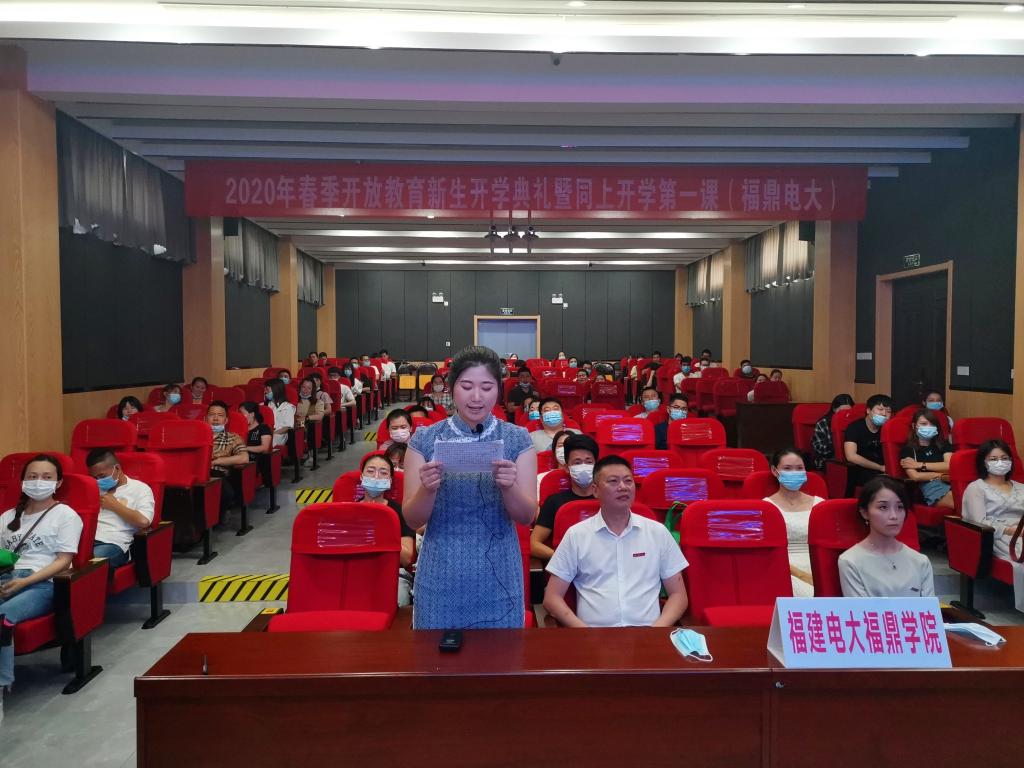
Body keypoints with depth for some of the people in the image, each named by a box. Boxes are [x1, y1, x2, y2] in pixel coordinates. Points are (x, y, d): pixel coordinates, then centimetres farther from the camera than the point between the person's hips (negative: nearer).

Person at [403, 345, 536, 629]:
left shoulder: (518, 439, -2)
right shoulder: (424, 439, -3)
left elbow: (527, 516, -5)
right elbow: (412, 520, -3)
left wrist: (509, 487, -25)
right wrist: (427, 488, -23)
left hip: (498, 575, 0)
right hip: (441, 575, 0)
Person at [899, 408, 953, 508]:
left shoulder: (942, 444, 27)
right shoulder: (908, 449, 14)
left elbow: (951, 466, 6)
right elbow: (915, 476, -1)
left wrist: (921, 465, 4)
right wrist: (941, 475, 2)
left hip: (951, 482, 4)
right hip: (929, 486, -4)